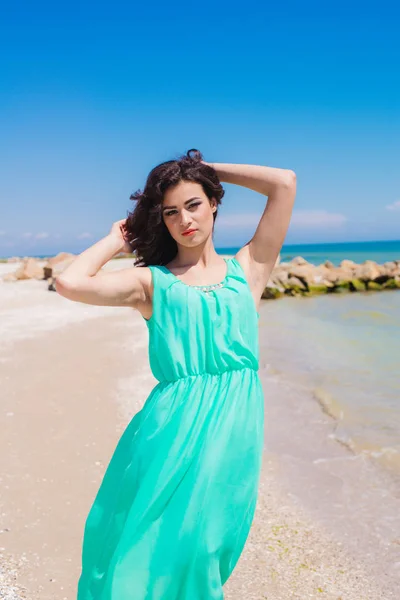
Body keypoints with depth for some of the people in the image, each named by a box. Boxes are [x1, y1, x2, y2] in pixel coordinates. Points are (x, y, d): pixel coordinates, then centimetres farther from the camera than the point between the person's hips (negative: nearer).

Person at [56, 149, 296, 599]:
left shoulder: (247, 269, 11)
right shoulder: (152, 282, 7)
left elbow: (285, 183, 5)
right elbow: (70, 283, -8)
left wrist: (210, 169, 13)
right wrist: (117, 238, 7)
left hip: (233, 430, 1)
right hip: (173, 430, -1)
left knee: (201, 550, 7)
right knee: (144, 550, 2)